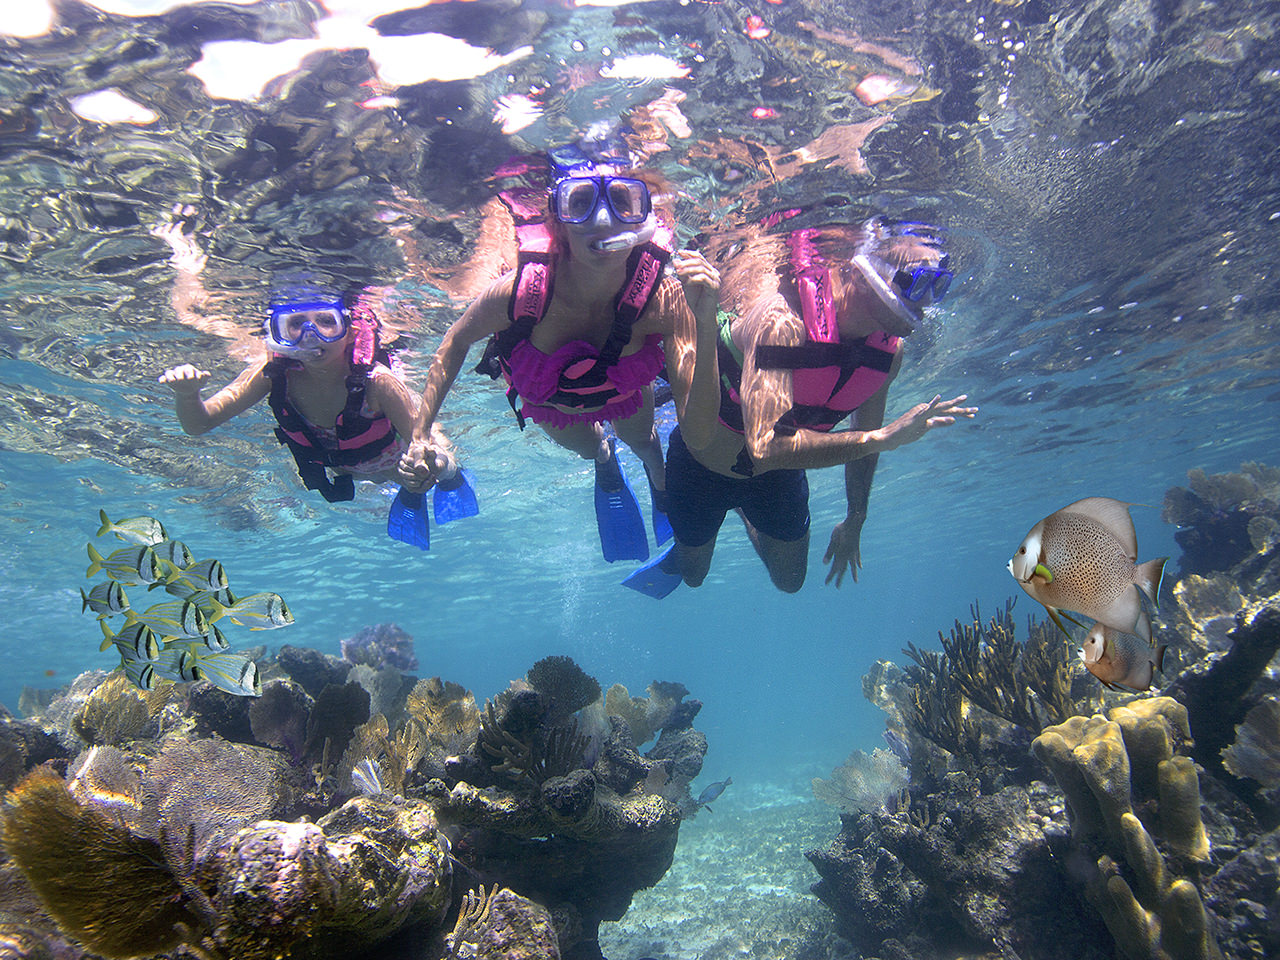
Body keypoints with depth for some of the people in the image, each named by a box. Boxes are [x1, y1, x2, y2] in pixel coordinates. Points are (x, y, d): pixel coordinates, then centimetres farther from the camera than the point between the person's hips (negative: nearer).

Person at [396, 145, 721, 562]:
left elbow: (698, 433, -46)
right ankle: (605, 460, 71)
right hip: (544, 399, 1)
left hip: (624, 389, 0)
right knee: (588, 448, 32)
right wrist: (420, 434, -20)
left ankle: (661, 479, 70)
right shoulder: (521, 290, -43)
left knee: (641, 439, 31)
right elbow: (456, 342, -19)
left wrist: (705, 321, -57)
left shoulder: (664, 296, -43)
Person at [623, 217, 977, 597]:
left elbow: (863, 437, 1)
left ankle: (744, 511, 47)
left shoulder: (890, 350, -17)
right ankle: (676, 558, 53)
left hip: (778, 476, 5)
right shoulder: (782, 320, -40)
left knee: (789, 580, 22)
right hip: (705, 462, -5)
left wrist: (854, 521, 9)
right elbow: (767, 447, -51)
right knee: (693, 573, 18)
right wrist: (884, 436, -52)